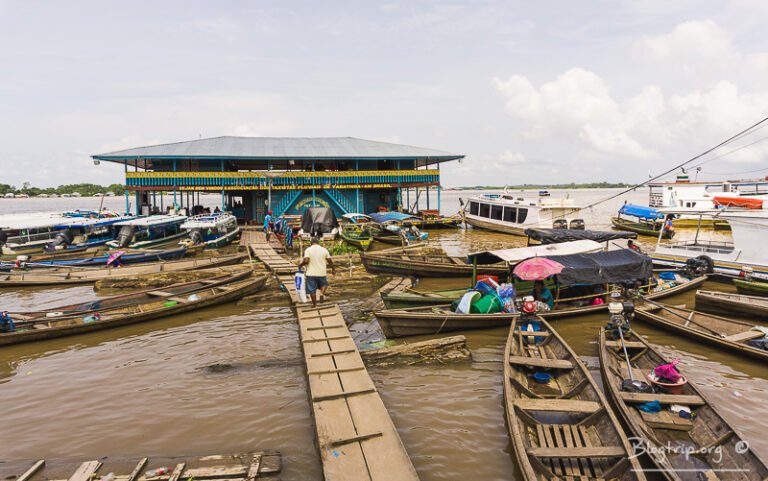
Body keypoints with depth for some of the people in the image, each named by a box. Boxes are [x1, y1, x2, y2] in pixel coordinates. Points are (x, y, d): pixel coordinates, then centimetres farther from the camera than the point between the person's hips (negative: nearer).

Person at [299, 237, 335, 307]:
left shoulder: (308, 250, -5)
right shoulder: (324, 250, 1)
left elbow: (306, 261, -17)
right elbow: (330, 261, 3)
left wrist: (300, 265, 2)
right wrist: (333, 268, 19)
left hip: (311, 273, -2)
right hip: (322, 273, 2)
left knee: (312, 290, 8)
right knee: (323, 283, 25)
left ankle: (314, 305, 12)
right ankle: (323, 291, -6)